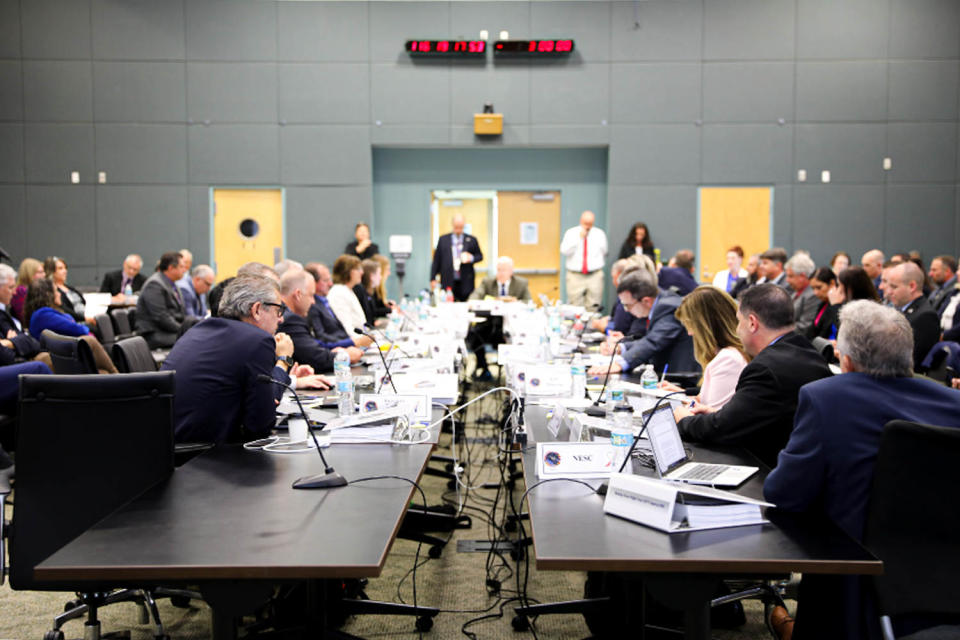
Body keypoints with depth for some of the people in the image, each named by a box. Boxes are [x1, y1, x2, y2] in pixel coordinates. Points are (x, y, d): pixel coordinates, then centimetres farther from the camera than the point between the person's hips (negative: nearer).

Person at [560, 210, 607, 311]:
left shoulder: (600, 234, 8)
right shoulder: (571, 233, 2)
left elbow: (604, 253, 19)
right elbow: (564, 251, -13)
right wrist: (579, 238, -15)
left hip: (595, 276, 1)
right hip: (575, 276, -1)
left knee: (593, 308, -3)